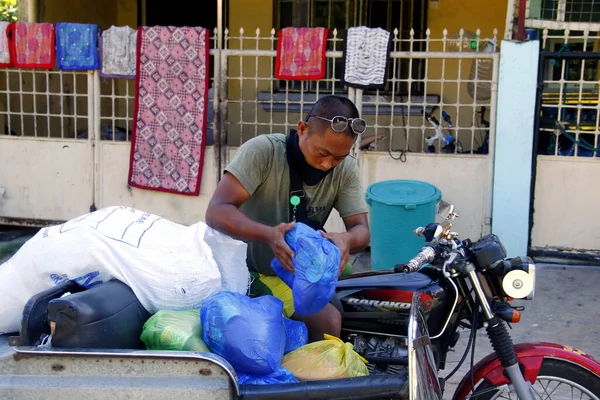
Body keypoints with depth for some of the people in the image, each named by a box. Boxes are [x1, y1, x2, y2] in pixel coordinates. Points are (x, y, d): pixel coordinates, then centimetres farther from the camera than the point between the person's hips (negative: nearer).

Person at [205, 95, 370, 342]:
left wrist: (347, 240, -34)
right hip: (259, 272, -5)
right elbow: (217, 212, -27)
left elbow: (361, 230, -9)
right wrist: (268, 234, -45)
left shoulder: (345, 170, -7)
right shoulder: (262, 151, -21)